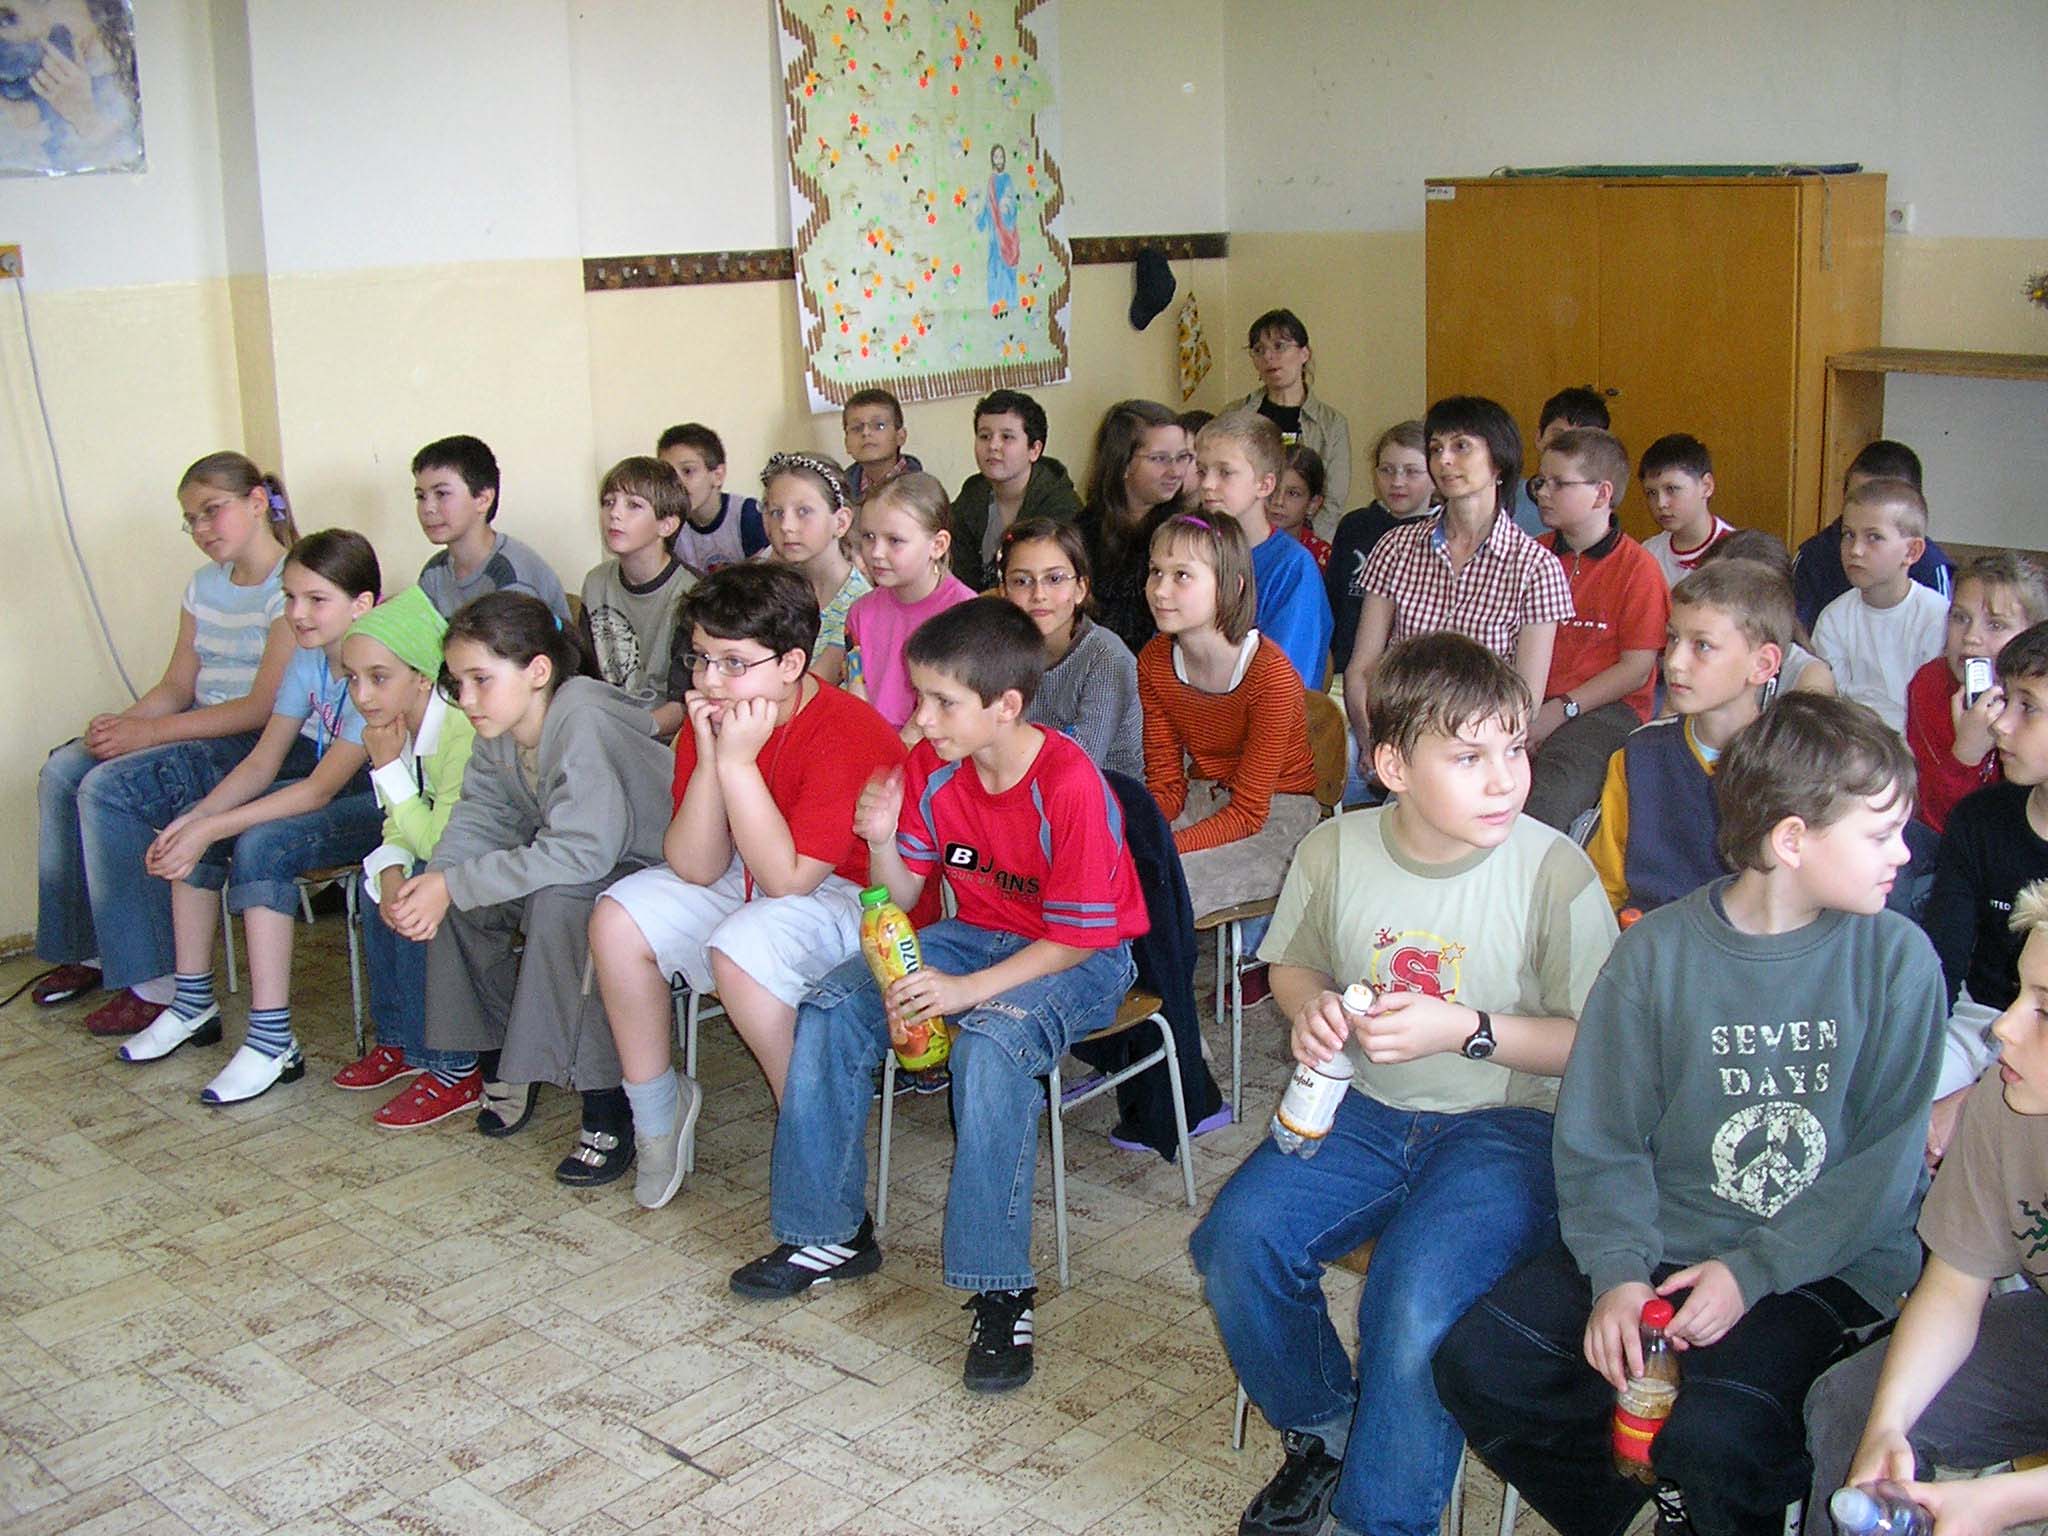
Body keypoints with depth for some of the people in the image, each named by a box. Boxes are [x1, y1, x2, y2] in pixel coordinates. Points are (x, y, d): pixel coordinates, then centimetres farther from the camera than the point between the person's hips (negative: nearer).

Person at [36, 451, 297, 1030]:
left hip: (258, 744, -9)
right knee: (62, 772, -3)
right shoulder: (205, 584, 15)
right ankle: (85, 948, 8)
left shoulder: (292, 585, -13)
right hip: (202, 728, 9)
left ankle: (154, 981, -17)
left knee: (110, 787, -23)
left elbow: (264, 707, -20)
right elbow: (177, 687, 13)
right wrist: (122, 722, -9)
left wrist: (148, 732, -20)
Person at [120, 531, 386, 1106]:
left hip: (386, 804, -9)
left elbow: (320, 789, -25)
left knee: (260, 844, -28)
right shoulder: (308, 660, 2)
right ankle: (193, 1003, 10)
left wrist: (212, 829, -26)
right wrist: (195, 819, -16)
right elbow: (263, 762, 1)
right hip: (332, 789, 9)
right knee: (191, 832, -3)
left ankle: (273, 1042, -22)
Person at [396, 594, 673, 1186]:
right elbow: (481, 817, -3)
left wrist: (454, 884, -31)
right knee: (455, 896, -3)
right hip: (580, 864, 9)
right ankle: (500, 1064, 14)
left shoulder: (582, 721, -29)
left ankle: (607, 1111, -23)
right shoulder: (498, 729, -1)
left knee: (558, 905, -34)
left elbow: (580, 852, -36)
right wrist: (431, 882, -24)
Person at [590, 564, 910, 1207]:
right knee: (618, 919, -10)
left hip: (852, 896, -7)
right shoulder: (711, 719, -5)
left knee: (742, 949, -33)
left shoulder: (849, 737, -26)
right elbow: (694, 868, -11)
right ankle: (655, 1111, 8)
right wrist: (709, 756, -23)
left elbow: (786, 877, -29)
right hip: (744, 884, 7)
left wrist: (738, 763, -31)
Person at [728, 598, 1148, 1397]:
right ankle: (831, 1232, 5)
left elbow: (1078, 936, -21)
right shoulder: (931, 767, -5)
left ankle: (1000, 1288, -26)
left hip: (1081, 959, -7)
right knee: (831, 1009, -10)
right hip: (976, 934, 7)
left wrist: (968, 989, -28)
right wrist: (883, 841, -20)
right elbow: (904, 898, 2)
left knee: (992, 1043, -37)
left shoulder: (1071, 786, -25)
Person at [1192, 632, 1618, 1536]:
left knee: (1414, 1301, -29)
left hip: (1506, 1123, -4)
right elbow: (1293, 963, 16)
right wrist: (1309, 1009, -8)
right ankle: (1321, 1430, 13)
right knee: (1235, 1242, -18)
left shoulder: (1555, 871, -14)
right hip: (1367, 1111, 4)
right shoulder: (1335, 851, -3)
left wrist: (1465, 1031, -21)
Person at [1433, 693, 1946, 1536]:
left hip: (1820, 1263, -2)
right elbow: (1600, 1140, -2)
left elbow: (1884, 1164, -5)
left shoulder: (1897, 959, -5)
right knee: (1475, 1364, -12)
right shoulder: (1657, 949, -4)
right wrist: (1618, 1272, -17)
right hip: (1660, 1239, 2)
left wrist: (1752, 1272, -14)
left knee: (1715, 1435, -28)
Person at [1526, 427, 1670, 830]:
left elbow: (1637, 669, -4)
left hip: (1606, 709, -4)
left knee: (1548, 797, -34)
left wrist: (1561, 710, -11)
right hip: (1531, 705, 4)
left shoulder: (1637, 568, 0)